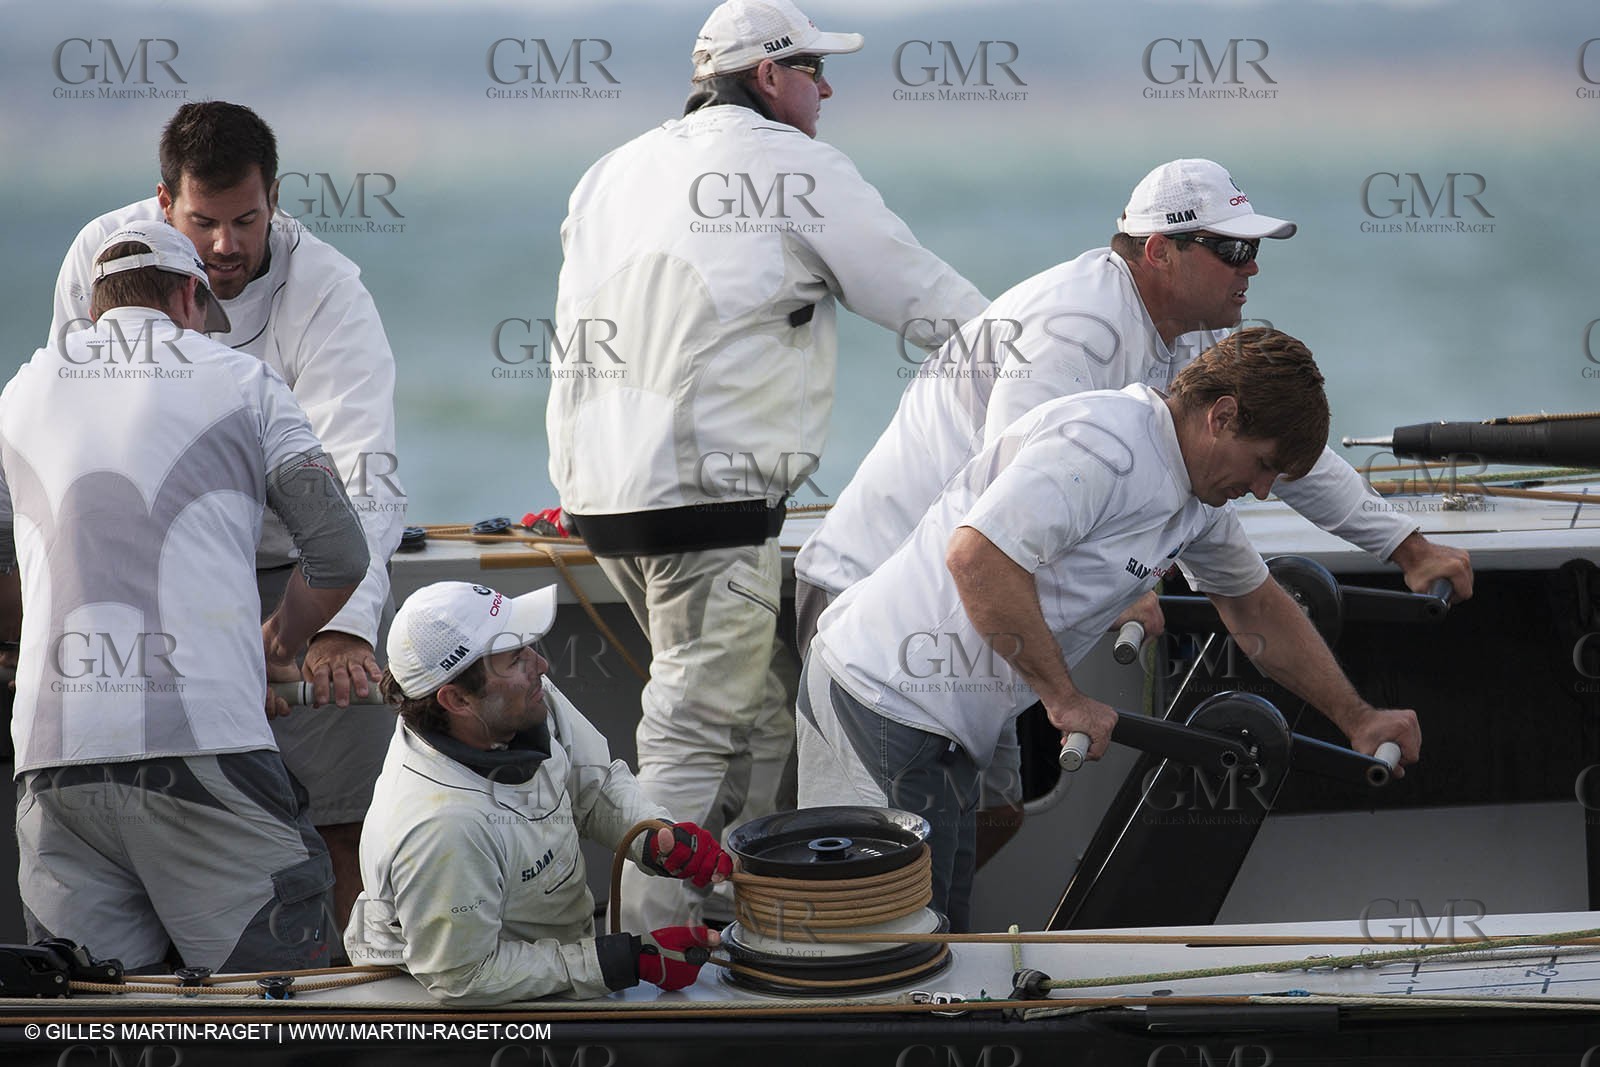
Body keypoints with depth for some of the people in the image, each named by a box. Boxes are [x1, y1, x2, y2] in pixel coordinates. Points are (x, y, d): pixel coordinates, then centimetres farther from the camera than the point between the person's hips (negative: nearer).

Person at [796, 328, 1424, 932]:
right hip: (888, 698, -10)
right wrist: (1065, 698, -22)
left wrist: (1355, 718, 29)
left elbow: (1257, 609, 30)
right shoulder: (1102, 443, -20)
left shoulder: (1199, 504, 13)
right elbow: (978, 557, -30)